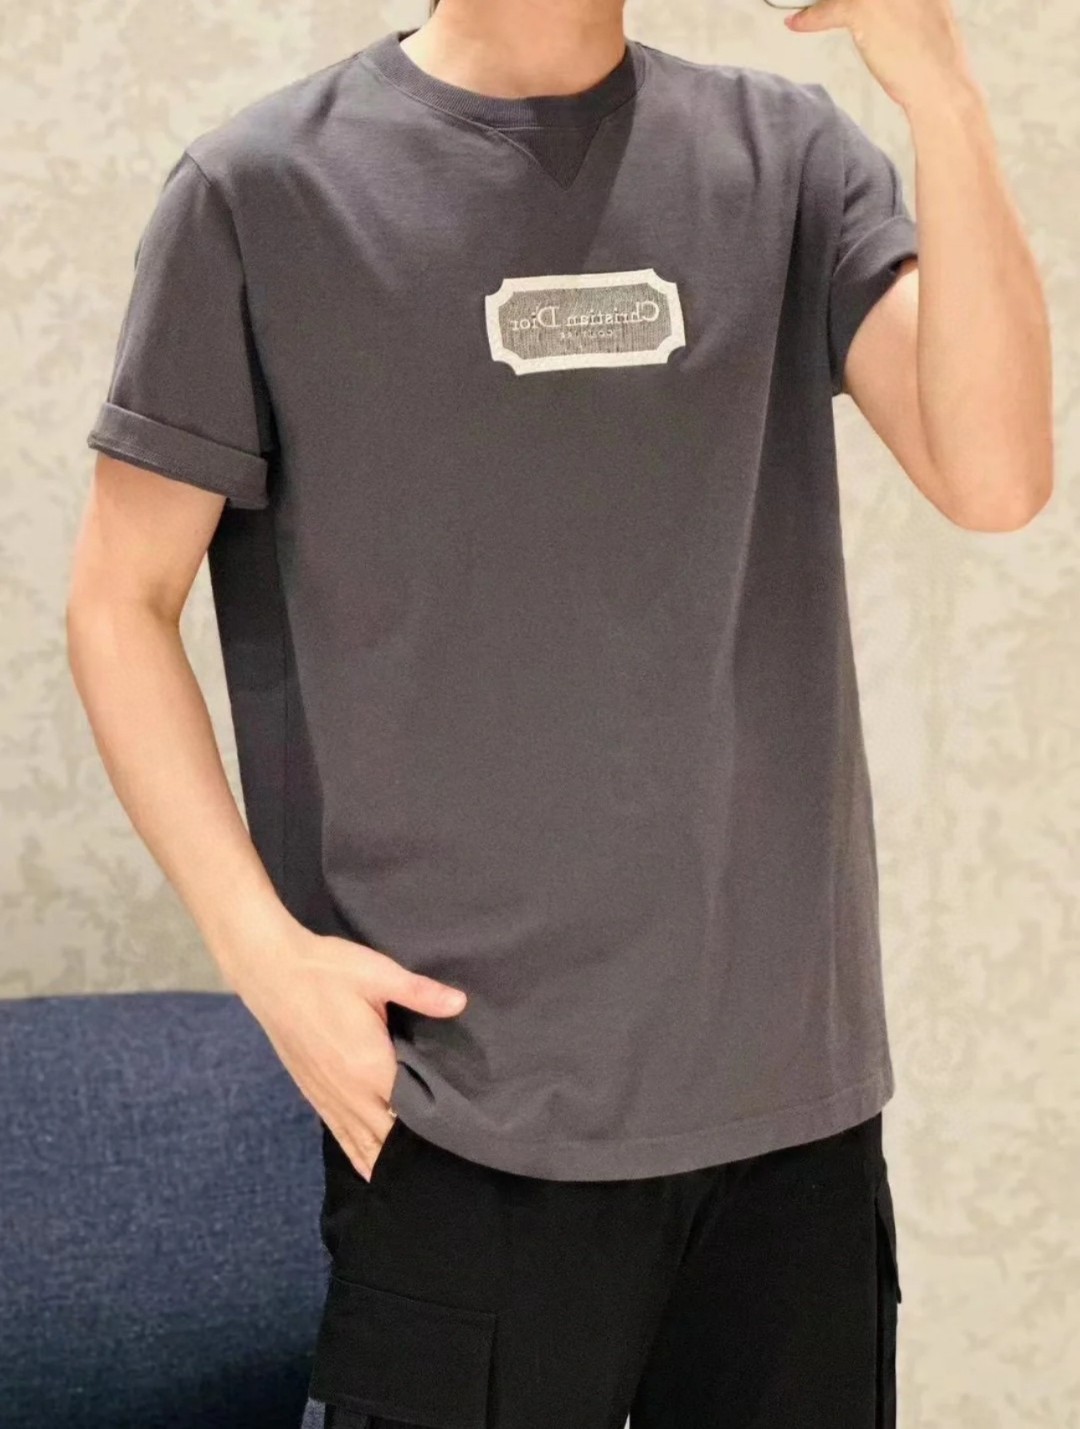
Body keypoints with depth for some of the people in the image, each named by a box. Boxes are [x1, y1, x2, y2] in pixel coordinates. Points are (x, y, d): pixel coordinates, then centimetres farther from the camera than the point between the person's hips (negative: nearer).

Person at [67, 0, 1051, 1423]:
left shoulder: (785, 156, 6)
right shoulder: (263, 190, -1)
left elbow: (993, 477, -7)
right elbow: (120, 601, 2)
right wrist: (263, 949, -8)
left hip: (797, 1093, 3)